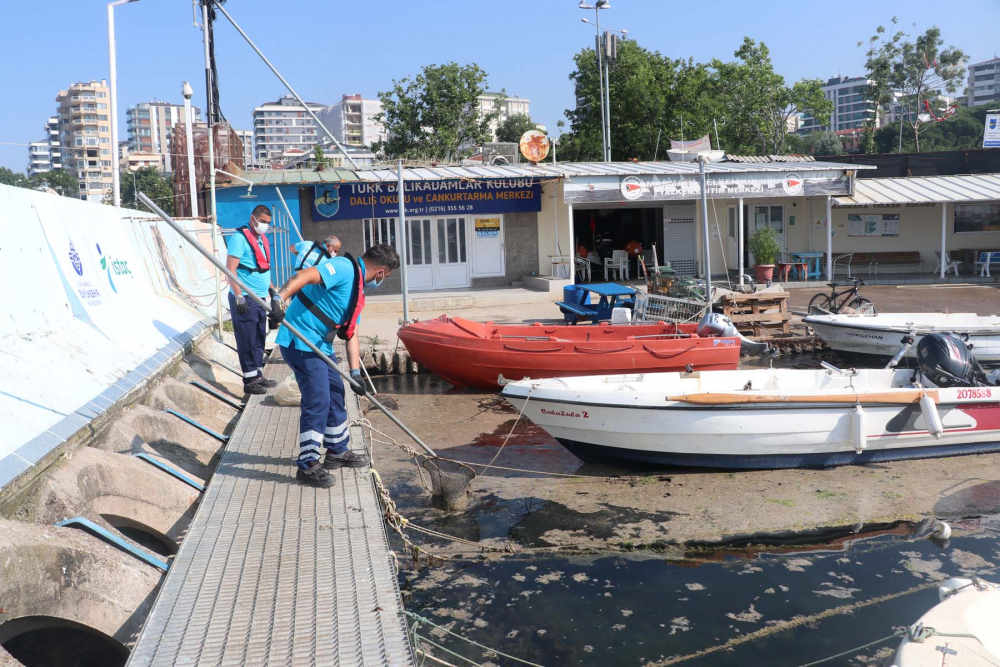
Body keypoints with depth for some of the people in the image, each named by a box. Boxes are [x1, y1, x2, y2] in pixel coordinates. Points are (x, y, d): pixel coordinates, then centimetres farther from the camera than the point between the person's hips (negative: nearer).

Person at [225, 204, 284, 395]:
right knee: (247, 341, -4)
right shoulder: (240, 237, -11)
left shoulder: (263, 240, 16)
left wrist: (272, 292, 19)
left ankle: (258, 375, 24)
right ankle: (250, 380, 2)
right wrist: (239, 297, -21)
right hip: (245, 300, -9)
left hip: (260, 299, 9)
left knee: (259, 339, 14)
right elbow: (231, 268, -17)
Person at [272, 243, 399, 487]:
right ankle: (307, 465, 0)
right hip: (300, 342, -11)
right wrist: (280, 299, -44)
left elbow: (351, 333, 17)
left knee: (336, 395, 18)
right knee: (318, 401, -10)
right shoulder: (344, 268, -14)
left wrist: (355, 372, 13)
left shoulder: (358, 289, 18)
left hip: (321, 346, 11)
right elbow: (305, 276, -29)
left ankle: (337, 452, 34)